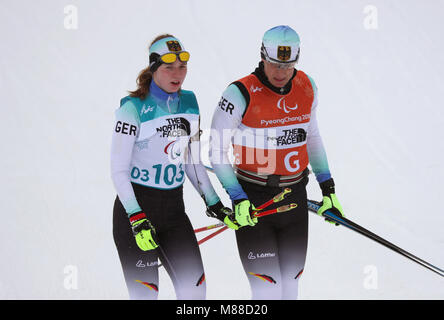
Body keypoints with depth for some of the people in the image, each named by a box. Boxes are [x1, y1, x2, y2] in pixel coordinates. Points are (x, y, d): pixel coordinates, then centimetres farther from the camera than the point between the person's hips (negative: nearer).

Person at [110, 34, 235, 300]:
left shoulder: (189, 102, 6)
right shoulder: (134, 108, -12)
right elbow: (119, 170, -13)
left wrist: (214, 203, 11)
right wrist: (136, 219, -22)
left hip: (174, 208, 6)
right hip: (134, 209, -6)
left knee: (195, 288, -2)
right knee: (146, 294, -6)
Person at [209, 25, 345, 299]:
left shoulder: (307, 86, 1)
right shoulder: (241, 94, -15)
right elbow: (217, 150, -8)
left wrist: (328, 187, 17)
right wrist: (237, 199, -15)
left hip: (296, 197, 5)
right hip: (253, 201, -5)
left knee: (290, 286, 10)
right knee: (268, 290, -10)